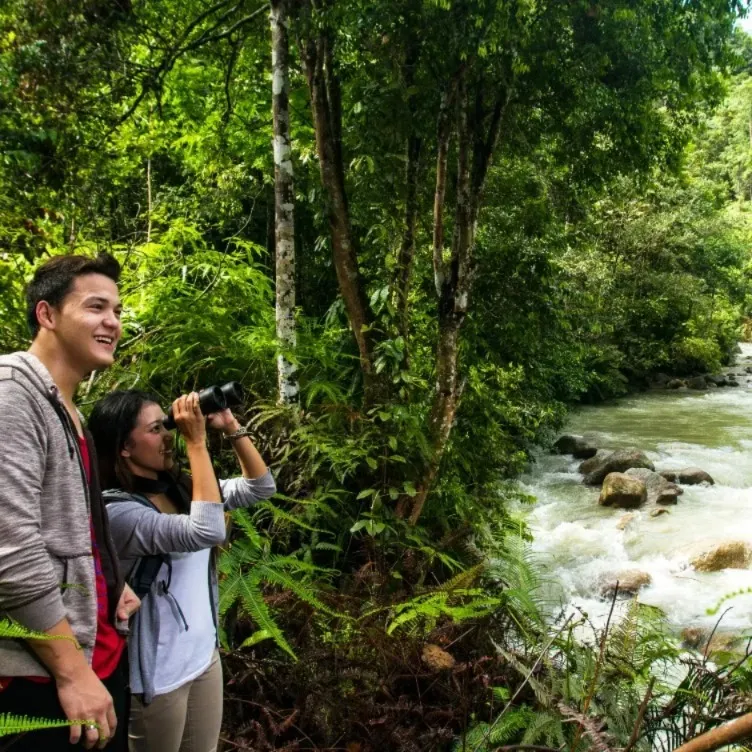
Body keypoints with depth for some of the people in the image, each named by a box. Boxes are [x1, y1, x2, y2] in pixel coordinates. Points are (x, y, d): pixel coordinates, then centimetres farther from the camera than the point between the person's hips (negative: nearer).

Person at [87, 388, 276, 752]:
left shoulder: (180, 489, 2)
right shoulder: (117, 511, -21)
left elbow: (260, 487, 5)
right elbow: (207, 531, -34)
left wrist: (231, 427, -6)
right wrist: (196, 441, -29)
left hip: (205, 655, 7)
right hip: (158, 672, -7)